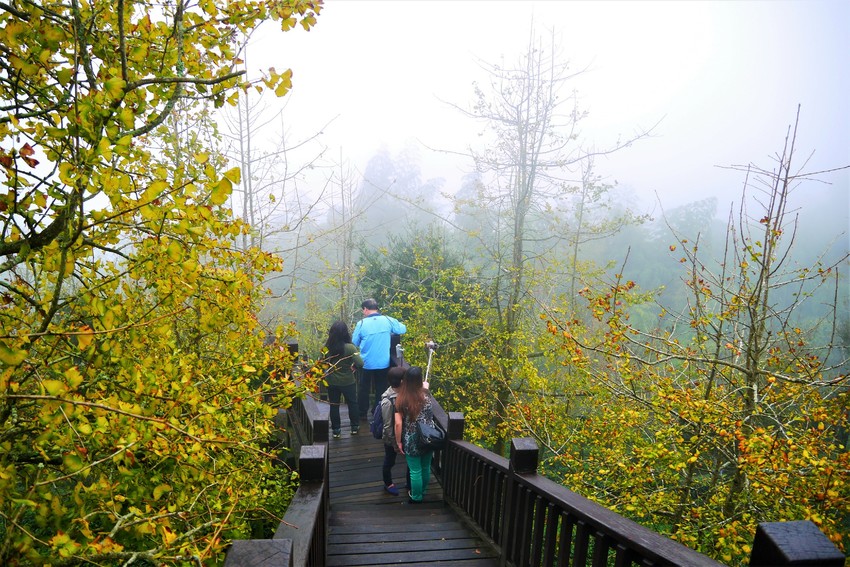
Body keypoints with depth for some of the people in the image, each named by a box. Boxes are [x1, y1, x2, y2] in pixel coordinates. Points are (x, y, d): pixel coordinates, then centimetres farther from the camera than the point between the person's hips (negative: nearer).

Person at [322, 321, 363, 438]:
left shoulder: (327, 347, -14)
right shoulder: (350, 347, -23)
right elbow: (360, 363, -24)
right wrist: (353, 366, -5)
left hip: (331, 381, 2)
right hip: (348, 381, -2)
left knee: (334, 405, 17)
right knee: (352, 403, 20)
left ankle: (336, 430, 24)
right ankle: (355, 427, 31)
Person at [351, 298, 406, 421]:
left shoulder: (361, 323, -12)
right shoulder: (387, 320, -8)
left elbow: (354, 343, -3)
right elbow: (403, 329, 5)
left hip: (366, 363, -1)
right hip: (383, 363, 1)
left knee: (364, 389, 17)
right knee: (381, 389, 16)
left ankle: (363, 414, 25)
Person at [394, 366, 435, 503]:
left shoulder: (401, 399, -17)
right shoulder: (426, 395, -9)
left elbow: (398, 423, -17)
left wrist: (398, 442, -4)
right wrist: (425, 388, 28)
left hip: (411, 441, -3)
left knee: (415, 471, 13)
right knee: (426, 467, 22)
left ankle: (416, 497, 31)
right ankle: (423, 491, 44)